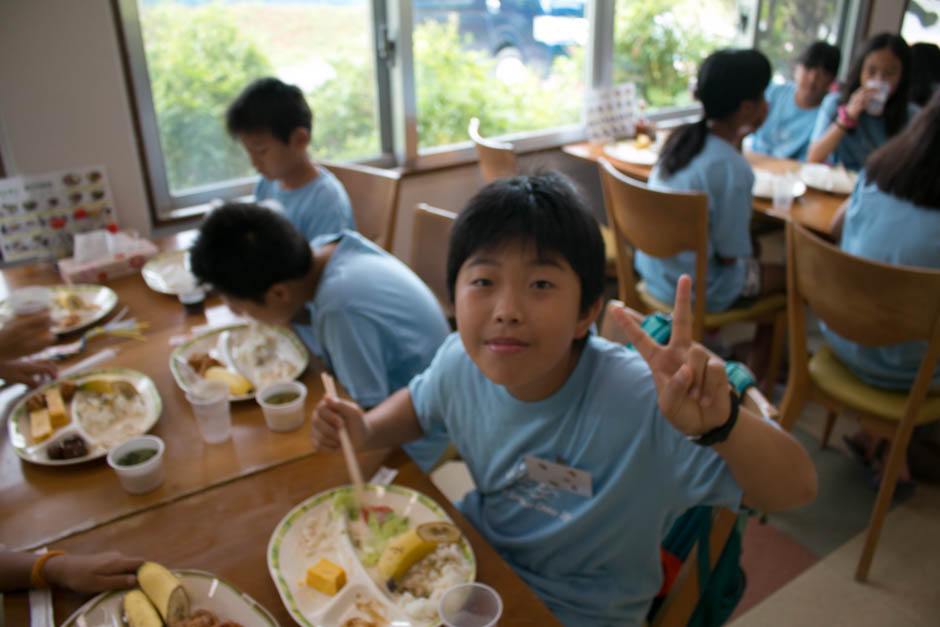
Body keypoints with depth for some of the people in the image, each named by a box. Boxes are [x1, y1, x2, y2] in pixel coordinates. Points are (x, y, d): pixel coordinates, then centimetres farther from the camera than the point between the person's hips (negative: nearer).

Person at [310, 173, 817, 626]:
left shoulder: (641, 402, -34)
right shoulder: (461, 361, -18)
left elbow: (795, 489, -32)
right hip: (480, 555, 4)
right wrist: (367, 429, -14)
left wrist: (720, 424, -53)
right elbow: (418, 402, 7)